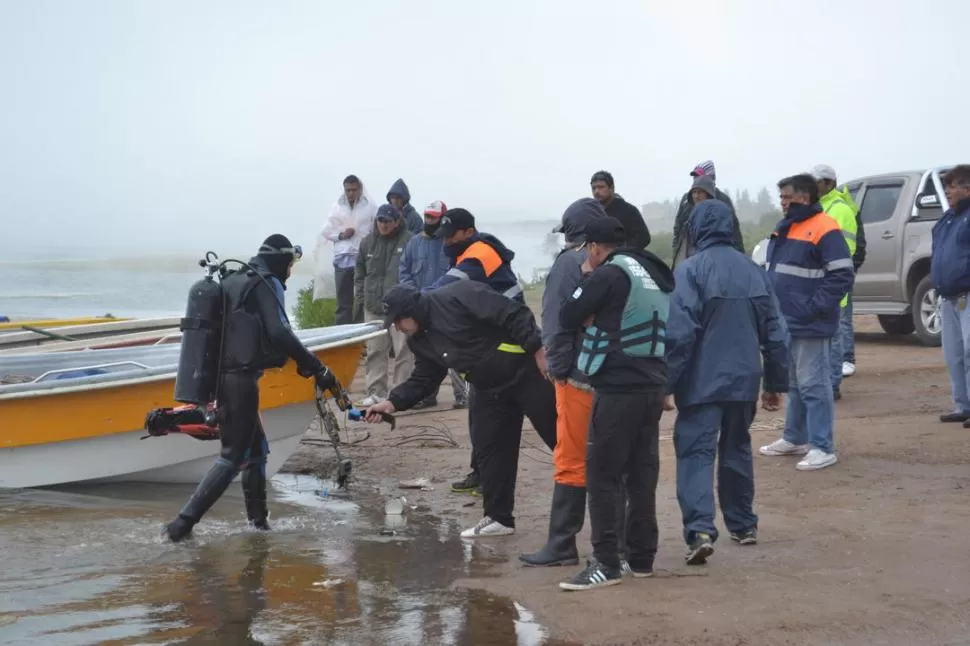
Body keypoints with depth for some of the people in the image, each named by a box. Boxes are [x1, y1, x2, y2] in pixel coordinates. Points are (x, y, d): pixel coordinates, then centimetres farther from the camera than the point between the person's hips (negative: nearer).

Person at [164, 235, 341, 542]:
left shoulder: (234, 281, 18)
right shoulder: (266, 284, -7)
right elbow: (279, 333, -20)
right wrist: (317, 367, -18)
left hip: (221, 377, 9)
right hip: (241, 381, -9)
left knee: (256, 448, 19)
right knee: (233, 456, -5)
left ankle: (258, 518, 24)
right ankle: (184, 522, -11)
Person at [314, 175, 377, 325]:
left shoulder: (370, 206, 2)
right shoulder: (336, 207, 8)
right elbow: (327, 232, 10)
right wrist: (340, 235, -8)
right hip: (343, 258, 2)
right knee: (343, 301, 3)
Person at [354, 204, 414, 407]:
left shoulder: (408, 241, -6)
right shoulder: (368, 242, 11)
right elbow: (360, 270, 23)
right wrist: (361, 294, 14)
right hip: (374, 306, 5)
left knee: (403, 351, -3)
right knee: (375, 350, 8)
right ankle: (376, 392, 14)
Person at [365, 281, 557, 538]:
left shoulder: (457, 296, -19)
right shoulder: (421, 341, 9)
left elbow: (514, 314, -22)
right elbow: (422, 379, 14)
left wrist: (538, 350, -24)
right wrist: (393, 402, 1)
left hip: (525, 372, -9)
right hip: (490, 390, 9)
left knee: (561, 437, -3)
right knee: (491, 451, 8)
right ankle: (499, 517, 18)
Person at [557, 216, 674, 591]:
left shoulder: (609, 275, -11)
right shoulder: (656, 275, 15)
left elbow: (567, 318, -8)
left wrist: (586, 280, 7)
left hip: (617, 389, -8)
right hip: (653, 386, 8)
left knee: (602, 475, -3)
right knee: (642, 475, 13)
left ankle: (606, 564, -5)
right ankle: (642, 558, 19)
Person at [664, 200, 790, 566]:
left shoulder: (689, 271, -10)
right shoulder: (754, 271, 9)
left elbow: (679, 333, -17)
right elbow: (775, 331, 12)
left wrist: (667, 384, -13)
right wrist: (776, 383, 18)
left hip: (702, 382, -5)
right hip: (744, 381, 6)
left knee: (696, 453, -6)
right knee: (737, 450, 20)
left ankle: (700, 530, -21)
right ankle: (743, 525, 27)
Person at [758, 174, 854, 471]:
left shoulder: (824, 229, -14)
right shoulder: (784, 229, 15)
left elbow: (842, 276, -18)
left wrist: (815, 308, -19)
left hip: (809, 325, -9)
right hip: (784, 323, 9)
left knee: (813, 385, -7)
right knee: (793, 384, 17)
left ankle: (822, 448, -3)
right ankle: (794, 438, 28)